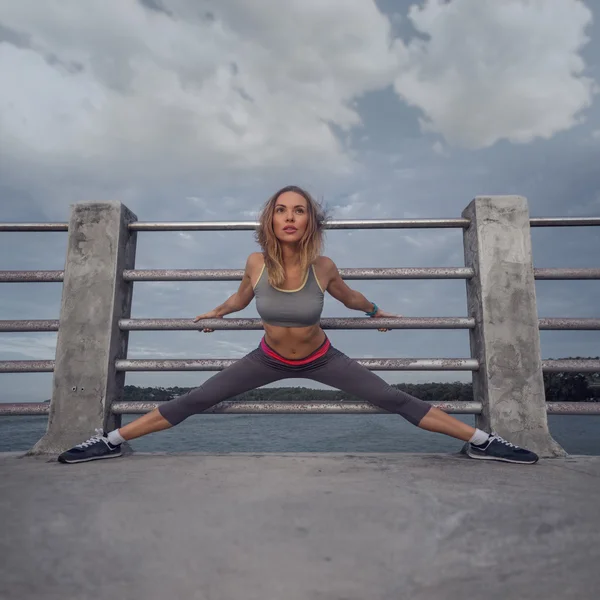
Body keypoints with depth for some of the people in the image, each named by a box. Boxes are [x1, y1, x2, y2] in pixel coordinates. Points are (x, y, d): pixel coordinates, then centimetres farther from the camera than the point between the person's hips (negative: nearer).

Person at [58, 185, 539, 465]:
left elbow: (348, 296, 1)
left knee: (396, 402, -3)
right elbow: (242, 297, 3)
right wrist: (215, 315, 22)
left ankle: (481, 441, 13)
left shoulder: (323, 266, -24)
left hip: (321, 359, -1)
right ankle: (112, 441, 20)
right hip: (269, 359, 1)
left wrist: (377, 312, 19)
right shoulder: (257, 263, -22)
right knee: (193, 402, 2)